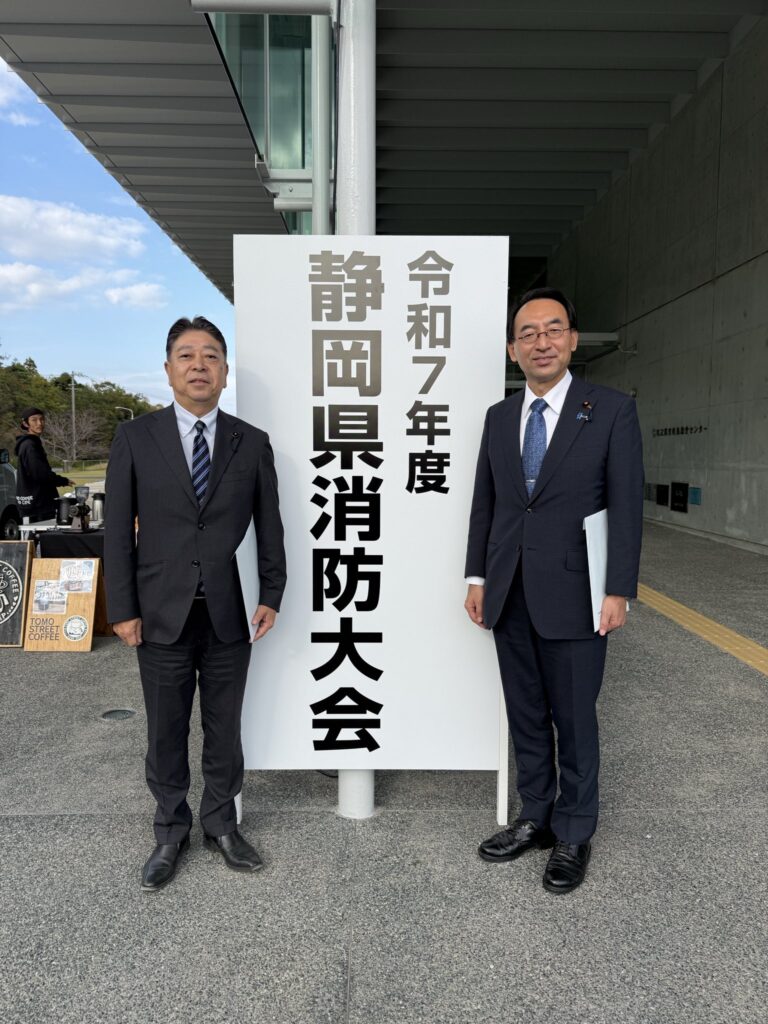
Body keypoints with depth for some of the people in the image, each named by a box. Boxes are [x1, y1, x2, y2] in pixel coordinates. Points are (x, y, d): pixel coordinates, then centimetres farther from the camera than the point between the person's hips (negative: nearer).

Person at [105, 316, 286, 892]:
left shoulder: (252, 443, 2)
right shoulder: (135, 438, -1)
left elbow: (269, 526, 6)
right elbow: (118, 529, 0)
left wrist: (272, 596, 2)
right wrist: (122, 608, -3)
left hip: (230, 616, 1)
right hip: (162, 615, 0)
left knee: (225, 730, 14)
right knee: (166, 733, 13)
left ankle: (221, 826, 35)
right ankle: (171, 833, 34)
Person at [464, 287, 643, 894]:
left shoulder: (613, 410, -4)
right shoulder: (499, 417, 9)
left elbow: (626, 506, -7)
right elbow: (484, 503, 11)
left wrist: (620, 591, -11)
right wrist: (477, 578, 7)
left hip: (571, 594, -4)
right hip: (509, 595, 4)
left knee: (574, 720, 9)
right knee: (526, 717, 16)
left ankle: (574, 835, 29)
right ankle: (535, 819, 34)